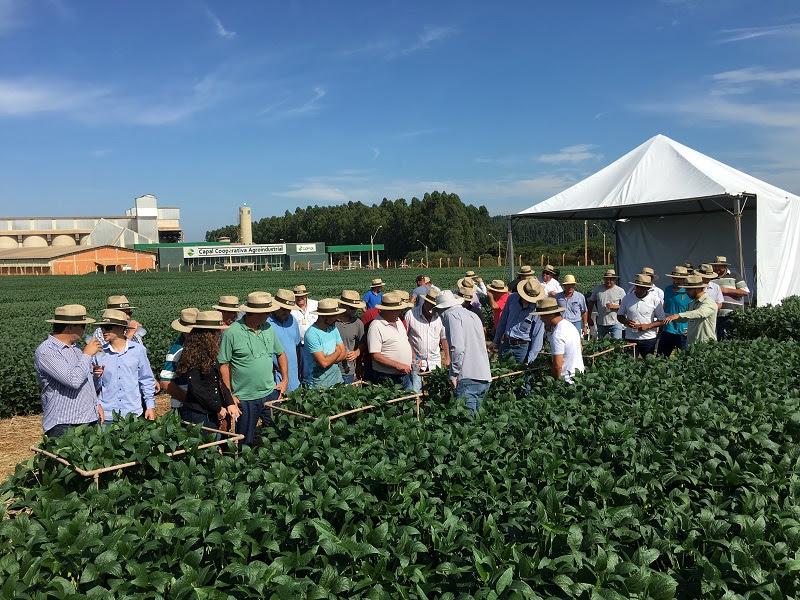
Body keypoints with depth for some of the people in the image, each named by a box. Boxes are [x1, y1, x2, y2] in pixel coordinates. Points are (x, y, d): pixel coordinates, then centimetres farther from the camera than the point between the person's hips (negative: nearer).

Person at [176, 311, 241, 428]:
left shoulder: (210, 355, 9)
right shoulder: (194, 356, -17)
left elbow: (219, 382, 11)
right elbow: (195, 389, -20)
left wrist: (230, 404, -2)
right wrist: (218, 409, -13)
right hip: (197, 416, -8)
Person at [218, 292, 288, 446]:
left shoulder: (268, 329, 3)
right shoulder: (232, 333, -14)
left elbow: (281, 354, 16)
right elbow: (224, 364, -10)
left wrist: (285, 380, 8)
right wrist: (229, 395, -11)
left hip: (271, 393, 5)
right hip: (244, 398, -5)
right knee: (246, 442, 9)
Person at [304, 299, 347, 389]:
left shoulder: (333, 328, 4)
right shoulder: (312, 334, -20)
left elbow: (344, 354, 2)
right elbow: (324, 363, -23)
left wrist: (329, 359, -15)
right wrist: (337, 352, -6)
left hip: (337, 378, 7)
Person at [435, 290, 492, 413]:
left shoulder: (452, 315, -3)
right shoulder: (473, 315, 22)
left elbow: (457, 348, -15)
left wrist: (454, 374, -9)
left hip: (469, 377, -9)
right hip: (485, 377, 9)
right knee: (475, 414, 15)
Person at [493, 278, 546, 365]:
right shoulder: (512, 298, -5)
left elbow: (538, 337, -12)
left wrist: (529, 360, -12)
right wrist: (496, 340, 14)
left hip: (522, 347, -4)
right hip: (506, 344, 4)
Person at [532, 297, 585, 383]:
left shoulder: (557, 335, -23)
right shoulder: (569, 324, 6)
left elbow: (557, 366, -24)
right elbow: (580, 348, 19)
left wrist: (555, 380, -9)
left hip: (568, 379, -10)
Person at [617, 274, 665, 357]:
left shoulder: (655, 299, -3)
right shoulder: (627, 298, 3)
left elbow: (661, 320, -1)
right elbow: (619, 316, 11)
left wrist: (648, 326, -16)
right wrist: (626, 321, -11)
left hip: (648, 340, -1)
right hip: (630, 339, 1)